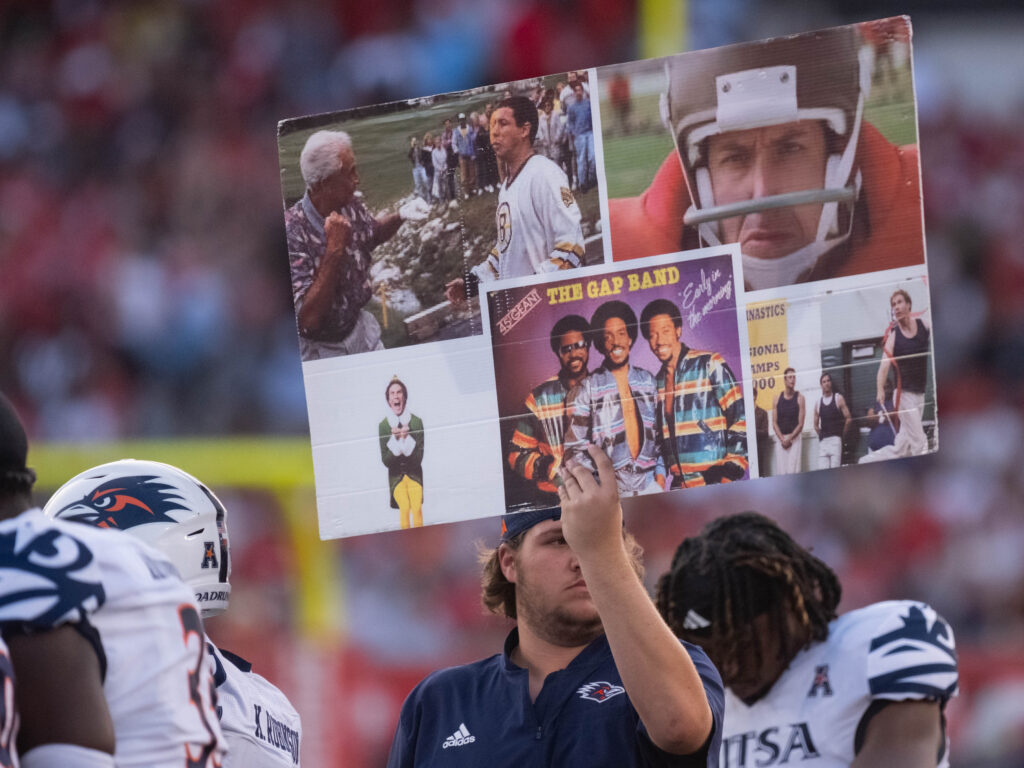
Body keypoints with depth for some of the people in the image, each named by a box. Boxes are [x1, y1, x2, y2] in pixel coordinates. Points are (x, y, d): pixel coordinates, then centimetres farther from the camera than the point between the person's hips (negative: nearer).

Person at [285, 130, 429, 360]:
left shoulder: (350, 207, -8)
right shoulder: (291, 232, -32)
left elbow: (372, 233, 19)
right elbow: (308, 319, -35)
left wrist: (400, 216, -3)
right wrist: (334, 250, -37)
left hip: (359, 329, 7)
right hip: (320, 348, -7)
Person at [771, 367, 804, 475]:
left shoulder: (799, 397, 1)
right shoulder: (777, 398, 8)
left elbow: (800, 424, -2)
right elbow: (774, 423, 6)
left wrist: (789, 439, -10)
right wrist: (782, 439, -7)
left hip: (795, 438, -3)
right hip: (780, 438, 3)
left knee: (792, 471, -12)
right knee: (781, 471, -5)